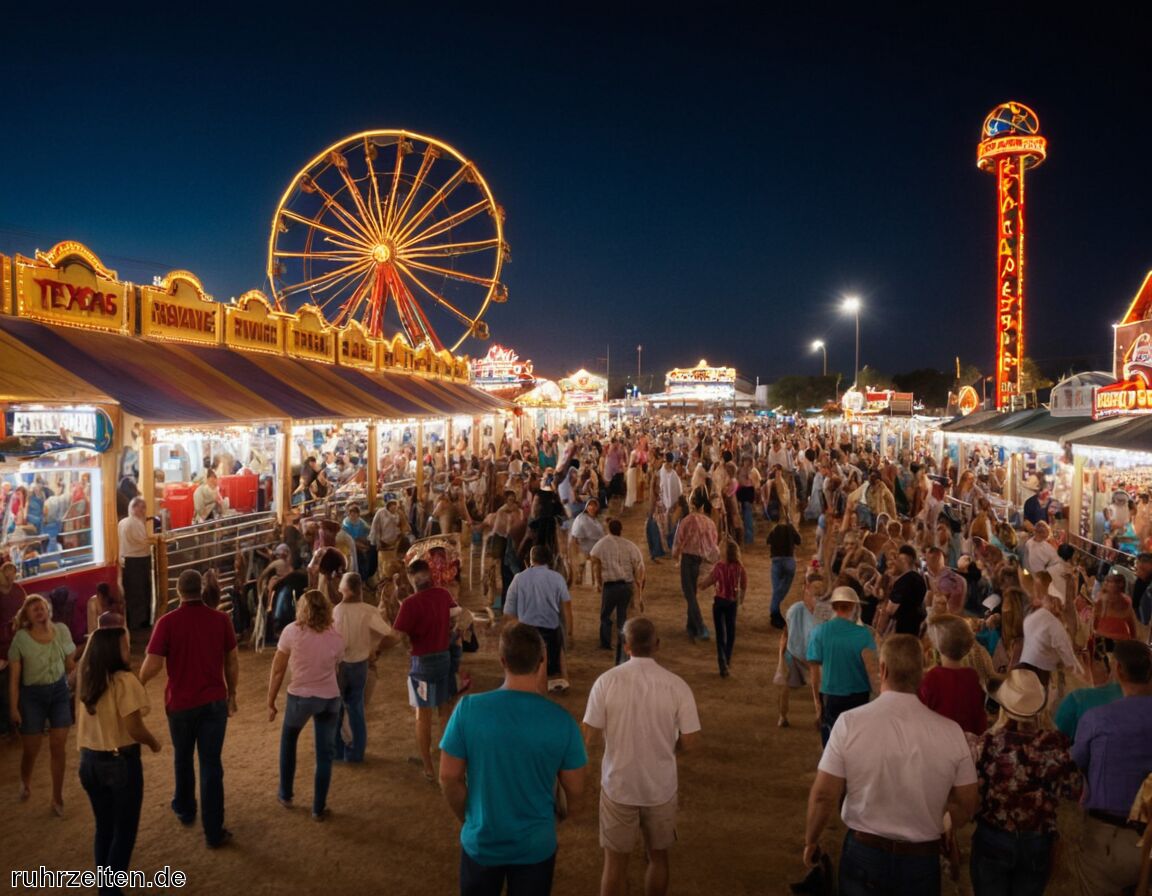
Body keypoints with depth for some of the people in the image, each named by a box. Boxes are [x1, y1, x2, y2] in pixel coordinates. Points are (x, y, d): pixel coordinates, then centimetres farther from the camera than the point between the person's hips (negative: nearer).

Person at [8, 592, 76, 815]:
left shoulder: (61, 630, -8)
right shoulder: (21, 638, -15)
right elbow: (14, 677, -9)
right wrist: (13, 708, -8)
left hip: (60, 692, 1)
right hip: (33, 695, -1)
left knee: (58, 747, 3)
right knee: (31, 748, 11)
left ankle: (57, 797, 18)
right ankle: (25, 783, 44)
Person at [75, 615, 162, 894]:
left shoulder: (86, 677, -2)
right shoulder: (124, 680, -22)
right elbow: (134, 729, -20)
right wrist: (154, 743, -4)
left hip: (90, 760, 7)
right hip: (121, 761, -7)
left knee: (104, 828, 23)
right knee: (124, 831, 11)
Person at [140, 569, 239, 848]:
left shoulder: (168, 622, -14)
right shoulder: (220, 619, -7)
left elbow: (152, 665, -15)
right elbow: (232, 662, 1)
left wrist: (138, 683, 7)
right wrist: (231, 694, 14)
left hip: (180, 703, 0)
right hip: (214, 701, 0)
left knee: (183, 759, 24)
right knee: (211, 765, 5)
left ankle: (185, 810, 44)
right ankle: (214, 832, 8)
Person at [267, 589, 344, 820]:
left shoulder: (292, 631, -9)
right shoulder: (336, 637, -2)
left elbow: (278, 671, -6)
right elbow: (335, 668, 5)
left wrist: (271, 702, 3)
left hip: (300, 697, -1)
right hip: (330, 698, 1)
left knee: (288, 741, 26)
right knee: (324, 753, 11)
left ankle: (285, 795, 36)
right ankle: (319, 809, 18)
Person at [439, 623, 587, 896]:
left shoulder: (468, 709, -19)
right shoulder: (561, 720, -19)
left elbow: (449, 777, -10)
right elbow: (575, 791, -8)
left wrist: (466, 817, 8)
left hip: (481, 841, 1)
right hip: (536, 845, 0)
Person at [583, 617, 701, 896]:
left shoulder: (607, 681, -15)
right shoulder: (677, 685, -13)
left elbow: (589, 736, -10)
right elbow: (690, 743, -10)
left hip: (618, 786, -1)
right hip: (661, 787, 1)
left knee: (615, 861, 15)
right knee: (658, 857, 22)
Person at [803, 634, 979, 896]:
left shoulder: (850, 723, -18)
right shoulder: (950, 731, -13)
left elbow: (824, 795, -12)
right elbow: (966, 803, -2)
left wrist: (811, 840, 5)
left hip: (864, 853, -1)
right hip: (922, 860, 1)